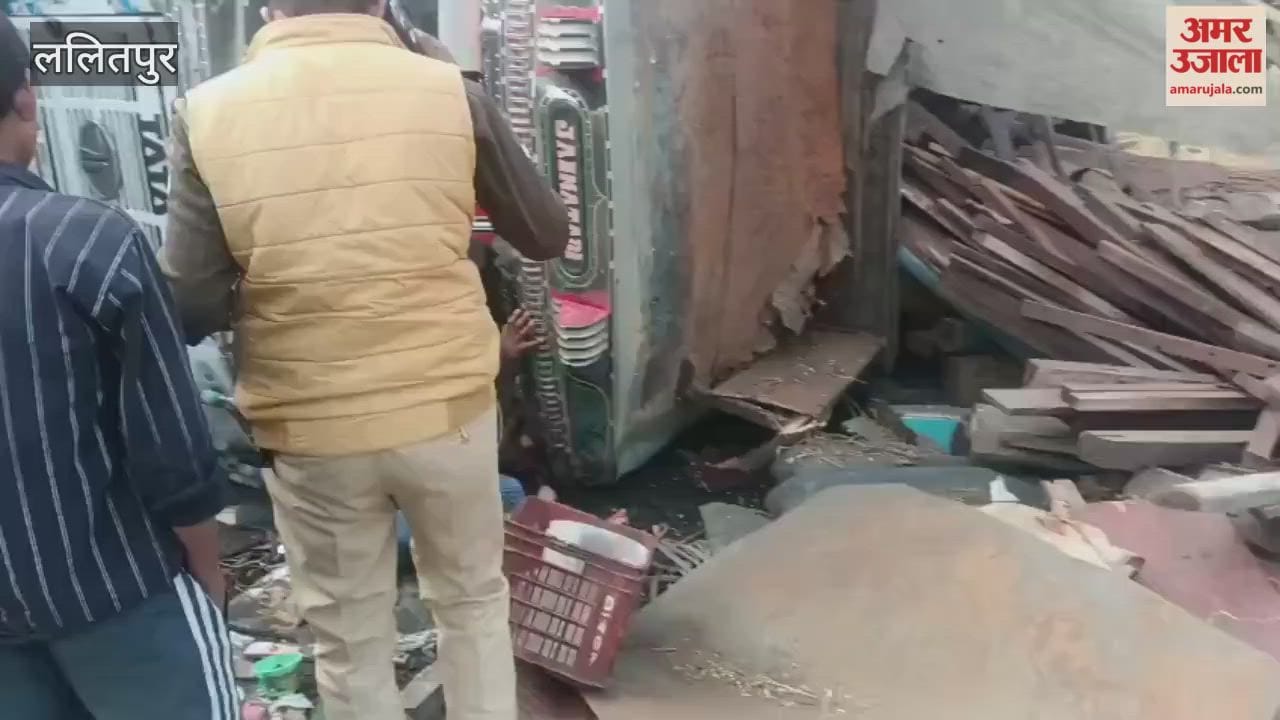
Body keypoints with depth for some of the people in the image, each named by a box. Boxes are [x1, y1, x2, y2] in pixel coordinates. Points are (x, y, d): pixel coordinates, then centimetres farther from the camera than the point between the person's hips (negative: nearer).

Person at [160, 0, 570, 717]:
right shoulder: (452, 92, -7)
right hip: (450, 413, 1)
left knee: (351, 643, 18)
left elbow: (195, 307, -9)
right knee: (473, 602, 24)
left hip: (312, 432, 0)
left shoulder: (209, 112, -8)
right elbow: (549, 235, 3)